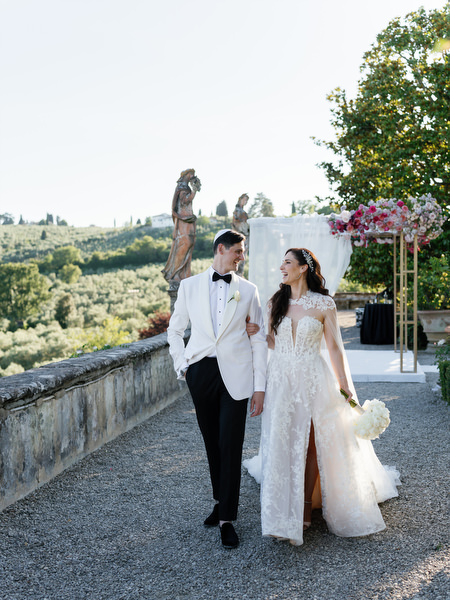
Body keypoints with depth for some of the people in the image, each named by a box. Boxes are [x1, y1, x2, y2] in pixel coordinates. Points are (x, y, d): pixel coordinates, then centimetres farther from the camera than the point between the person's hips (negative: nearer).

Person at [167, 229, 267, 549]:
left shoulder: (248, 290, 5)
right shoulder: (190, 286, 6)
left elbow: (259, 340, 5)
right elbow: (175, 330, 14)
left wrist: (260, 387, 0)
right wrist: (181, 365, 2)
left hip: (236, 375, -1)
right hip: (201, 371, 2)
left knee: (231, 446, -5)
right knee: (212, 443, 12)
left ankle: (227, 518, 3)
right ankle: (221, 501, 30)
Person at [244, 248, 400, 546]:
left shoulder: (324, 304, -4)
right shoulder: (277, 302, 7)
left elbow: (335, 348, -1)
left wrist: (345, 388, -3)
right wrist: (257, 332, -5)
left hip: (313, 381, -3)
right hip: (282, 381, 3)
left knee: (312, 445, 2)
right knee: (284, 443, 1)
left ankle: (306, 507, 17)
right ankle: (286, 511, 11)